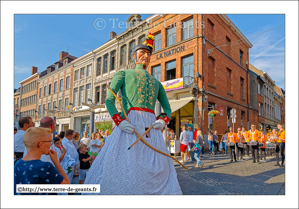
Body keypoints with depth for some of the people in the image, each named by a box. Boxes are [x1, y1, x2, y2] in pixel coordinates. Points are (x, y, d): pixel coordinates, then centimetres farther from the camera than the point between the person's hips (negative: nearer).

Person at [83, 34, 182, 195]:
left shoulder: (156, 82, 27)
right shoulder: (123, 74, 15)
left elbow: (167, 108, 23)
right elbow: (109, 100, 2)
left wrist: (163, 121, 0)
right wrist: (119, 121, -15)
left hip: (151, 127, 4)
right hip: (129, 125, -4)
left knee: (158, 171, 1)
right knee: (122, 166, -7)